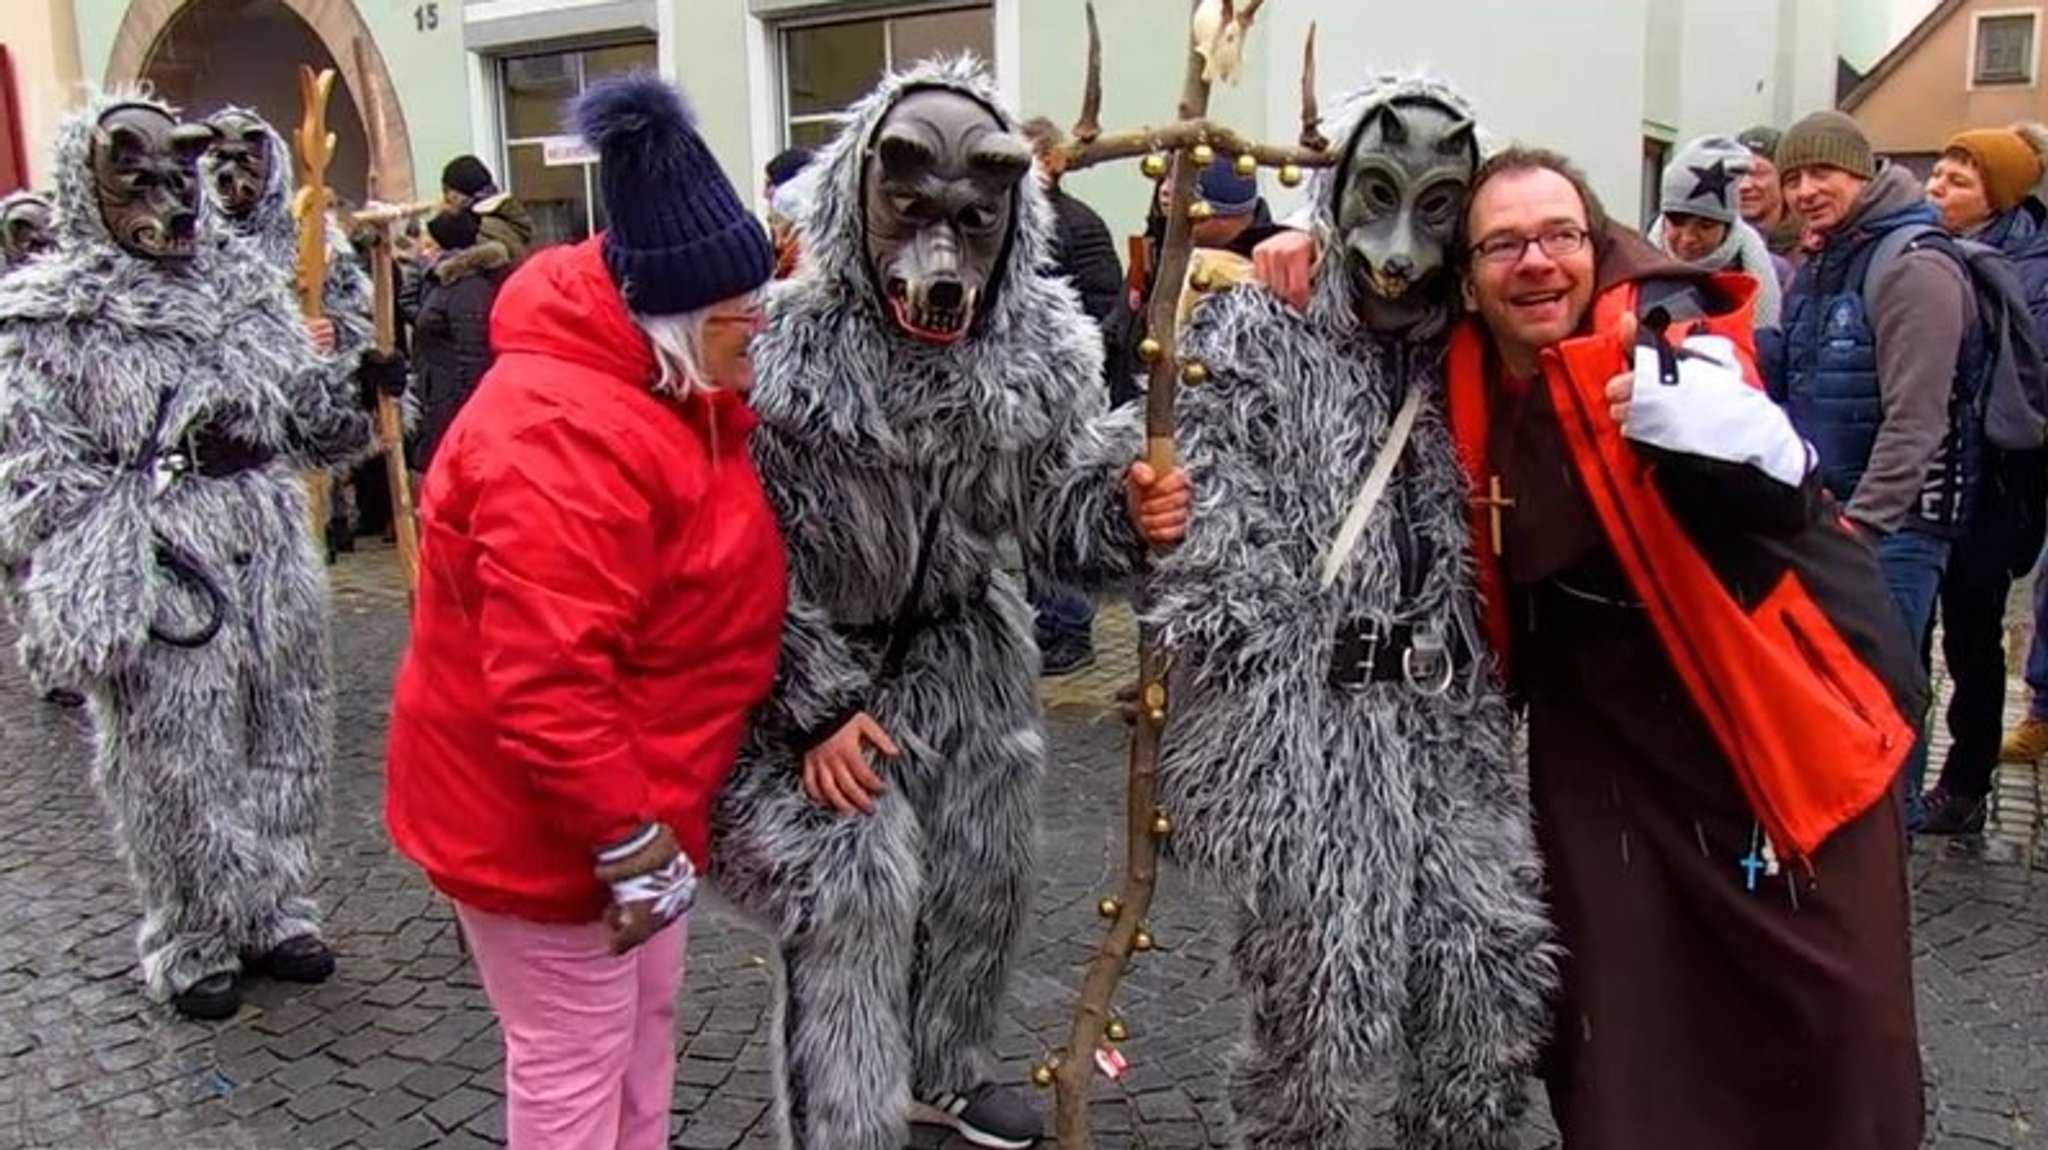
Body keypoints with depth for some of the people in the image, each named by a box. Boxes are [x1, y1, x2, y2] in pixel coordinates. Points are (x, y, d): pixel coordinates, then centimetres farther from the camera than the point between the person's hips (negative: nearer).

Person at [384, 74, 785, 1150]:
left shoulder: (665, 390, 3)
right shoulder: (563, 436, -30)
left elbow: (716, 581, 16)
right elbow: (546, 682, -32)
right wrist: (629, 842, -25)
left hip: (635, 790, 10)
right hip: (537, 812, -10)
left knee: (643, 1021, 24)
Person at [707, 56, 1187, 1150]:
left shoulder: (1042, 345, -13)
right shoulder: (784, 350, -26)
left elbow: (1056, 519, -7)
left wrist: (1125, 510, -29)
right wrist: (816, 708, -21)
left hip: (958, 642, 6)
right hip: (811, 659, -5)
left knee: (984, 869, 17)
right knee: (854, 885, -10)